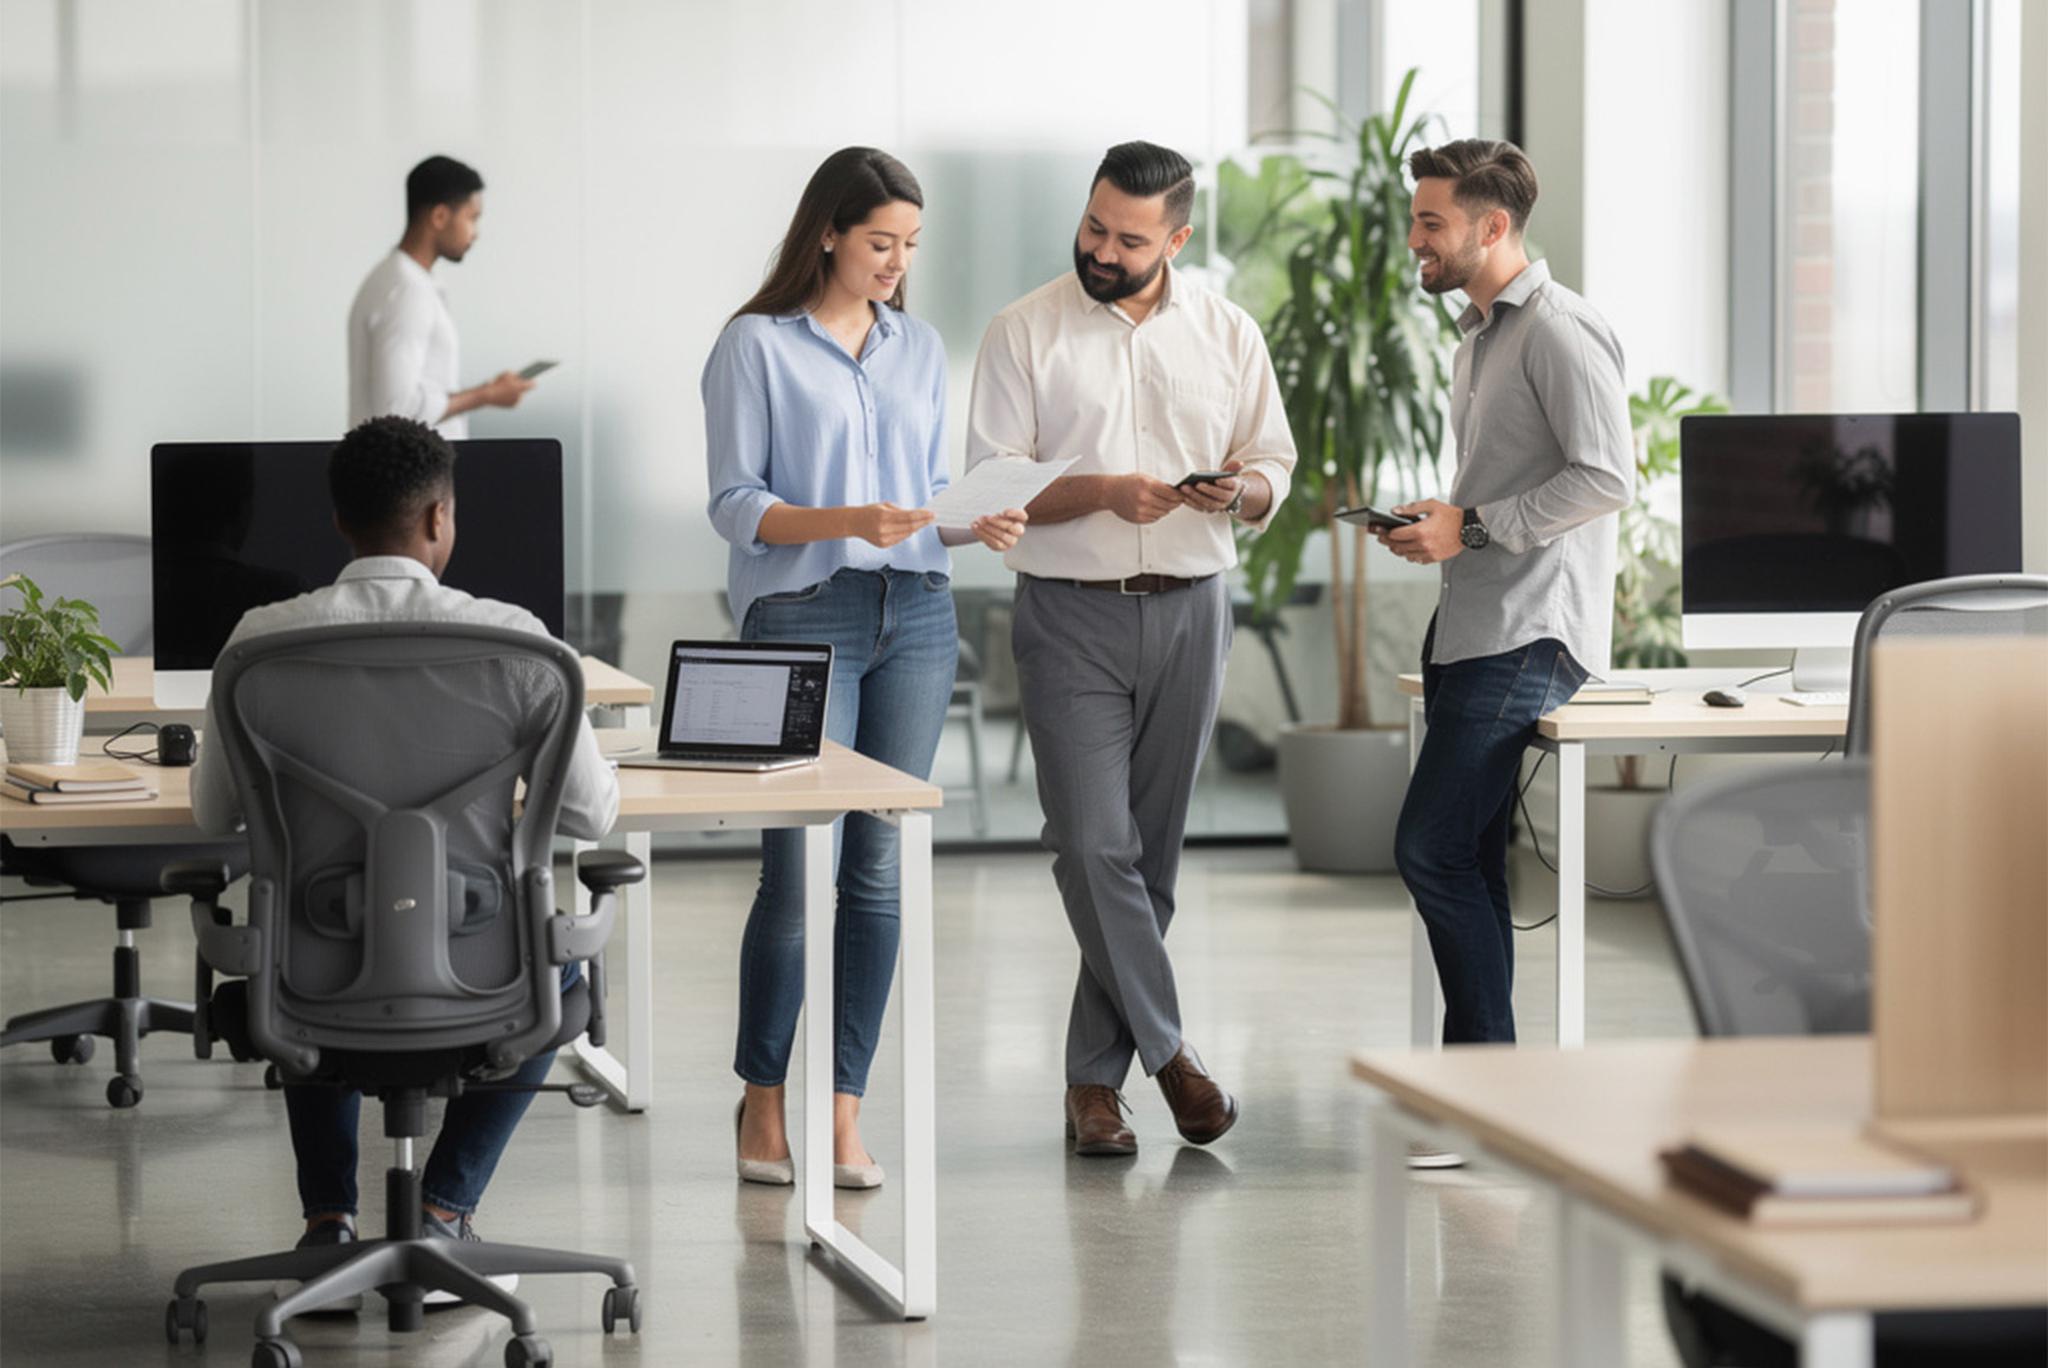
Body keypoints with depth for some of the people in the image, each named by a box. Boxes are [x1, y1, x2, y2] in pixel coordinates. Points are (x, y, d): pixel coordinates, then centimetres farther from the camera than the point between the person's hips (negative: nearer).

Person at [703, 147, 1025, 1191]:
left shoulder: (919, 349, 14)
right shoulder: (758, 345, -2)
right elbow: (734, 503, -5)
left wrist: (980, 525, -3)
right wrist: (844, 522, -20)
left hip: (915, 611, 5)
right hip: (802, 614, -5)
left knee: (880, 870, 3)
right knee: (801, 868, -8)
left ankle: (844, 1108, 9)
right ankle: (763, 1102, 8)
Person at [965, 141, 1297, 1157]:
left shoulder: (1228, 334, 8)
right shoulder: (1025, 333, 0)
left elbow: (1272, 464, 12)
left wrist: (1242, 488, -12)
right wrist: (1103, 491, -19)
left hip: (1189, 614, 3)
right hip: (1070, 616, -3)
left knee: (1151, 851, 5)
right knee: (1094, 845, -13)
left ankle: (1095, 1075, 14)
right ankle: (1167, 1052, -2)